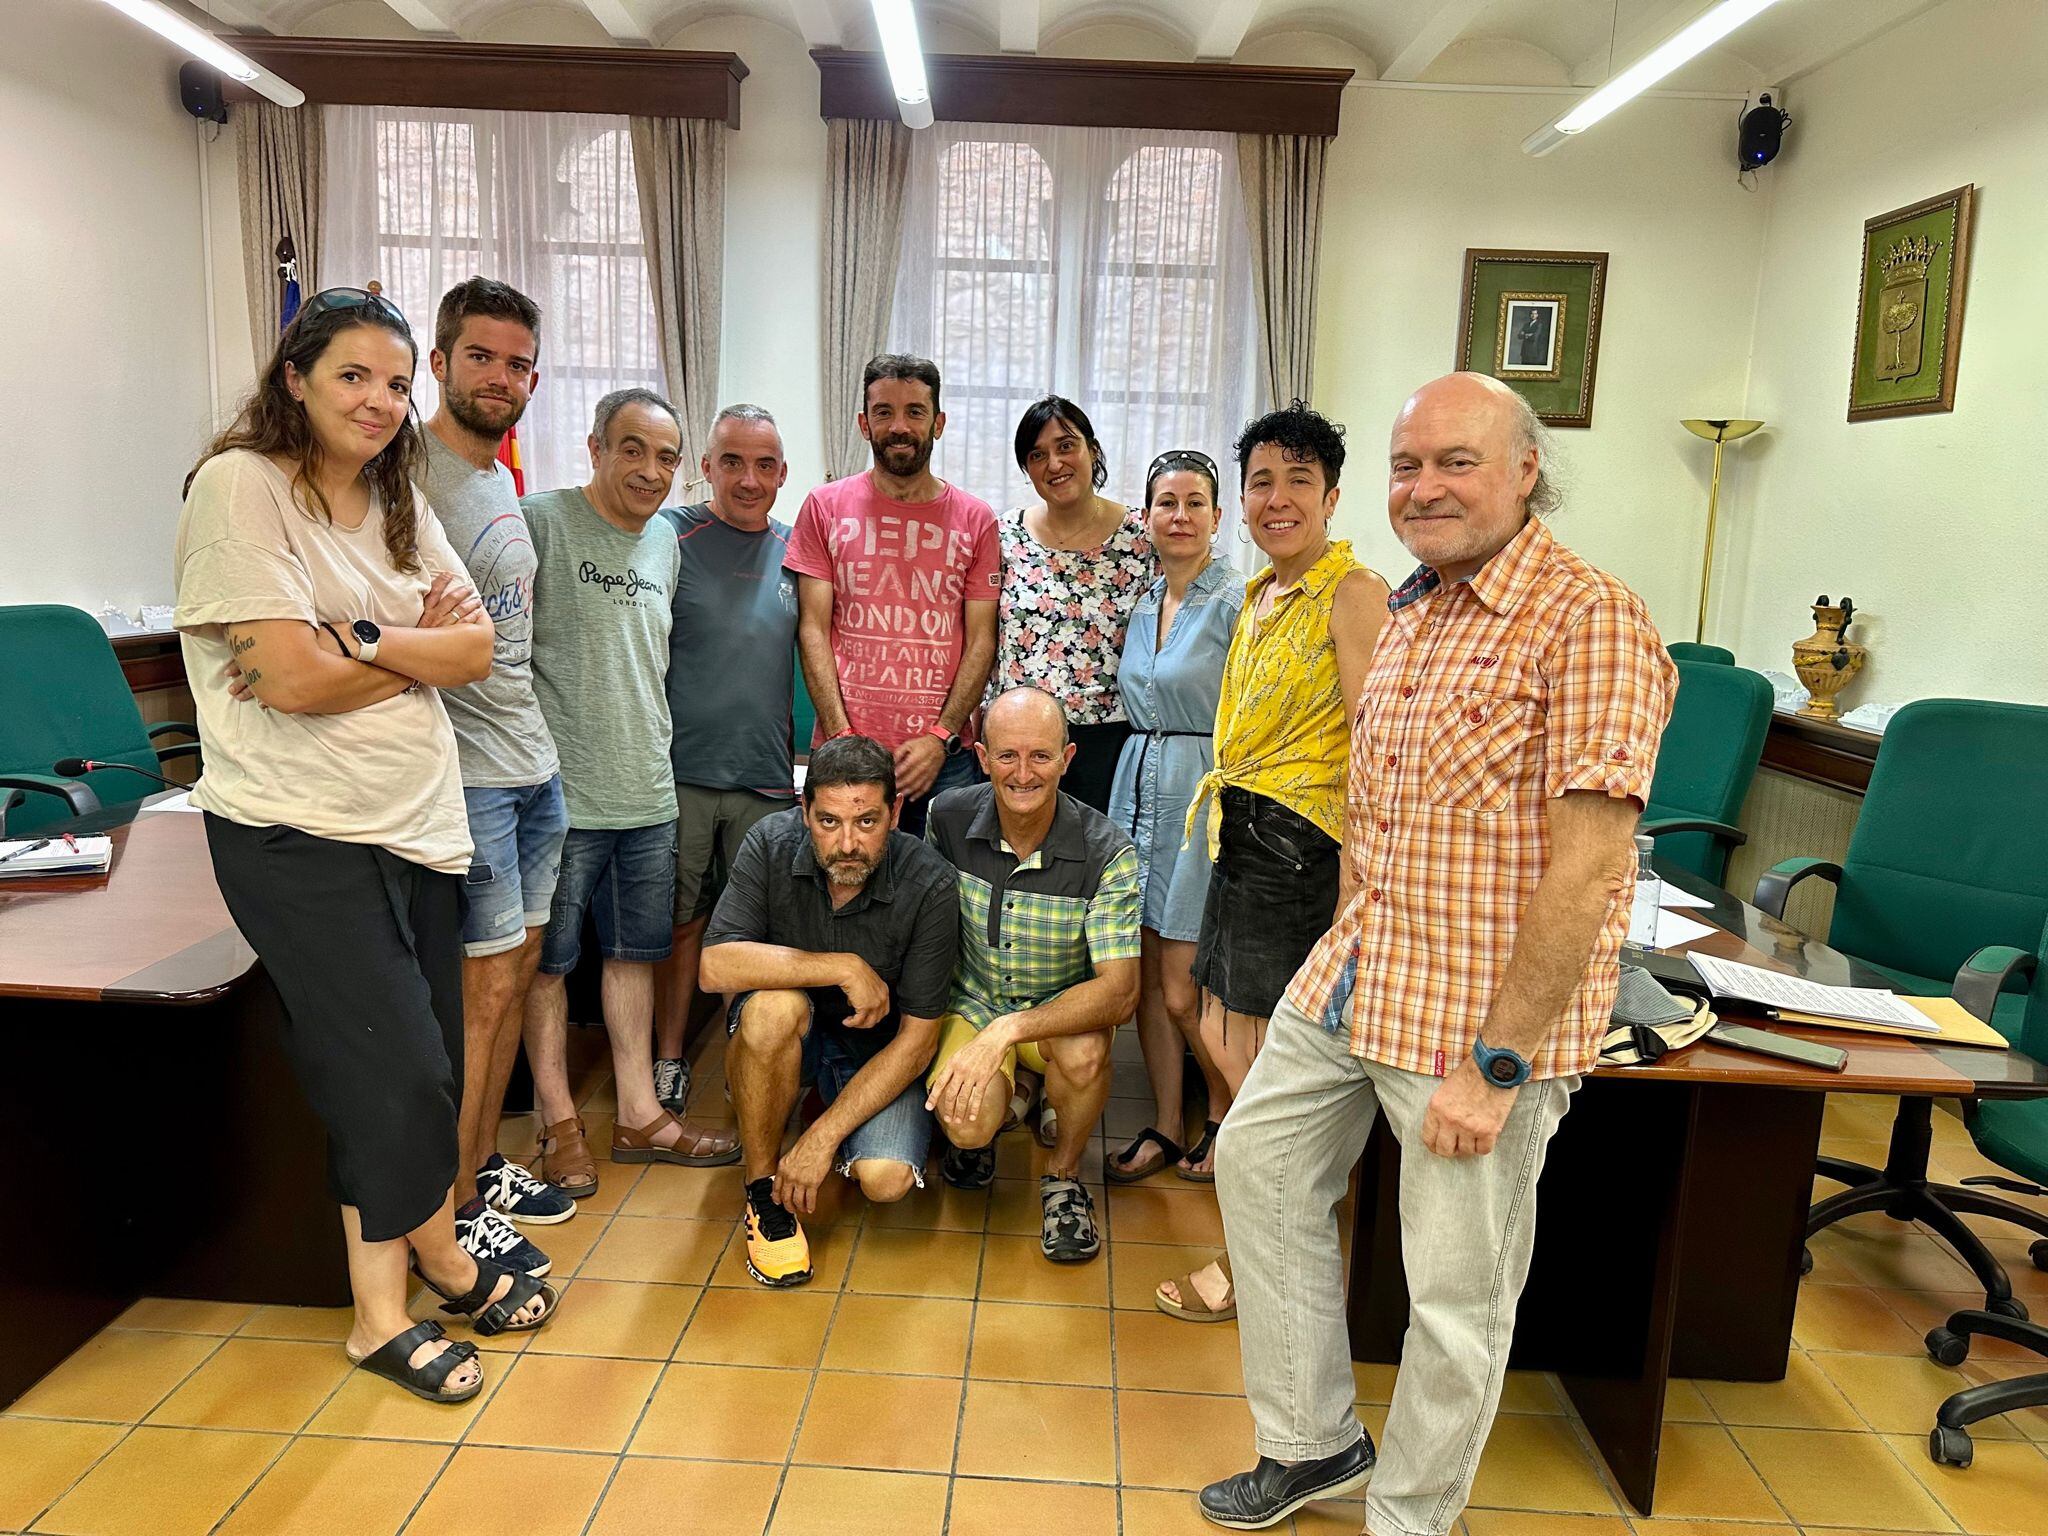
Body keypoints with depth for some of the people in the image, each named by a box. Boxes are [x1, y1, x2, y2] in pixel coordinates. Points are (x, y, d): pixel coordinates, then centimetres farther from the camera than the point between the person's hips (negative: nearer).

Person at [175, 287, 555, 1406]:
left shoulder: (395, 500, 12)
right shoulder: (240, 486, -10)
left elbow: (475, 650, 2)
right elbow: (294, 682, -18)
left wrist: (361, 640, -14)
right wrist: (419, 652, -4)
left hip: (414, 818, 7)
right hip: (296, 831, -7)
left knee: (416, 1071, 11)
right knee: (400, 1071, -3)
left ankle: (386, 1308, 28)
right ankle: (442, 1262, 21)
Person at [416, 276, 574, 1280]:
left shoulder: (503, 481, 16)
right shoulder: (411, 474, -13)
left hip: (534, 766, 9)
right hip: (468, 775, -9)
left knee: (517, 970, 15)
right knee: (484, 987, -3)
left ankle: (486, 1167, 30)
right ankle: (456, 1212, 11)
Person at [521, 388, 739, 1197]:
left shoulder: (665, 541, 12)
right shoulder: (541, 521, -10)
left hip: (647, 792, 7)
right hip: (561, 791, -6)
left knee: (634, 951, 14)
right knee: (549, 958, 6)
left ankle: (639, 1114, 26)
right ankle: (558, 1121, 21)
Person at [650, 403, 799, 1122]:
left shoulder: (795, 550, 9)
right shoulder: (669, 537, -1)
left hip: (768, 775, 3)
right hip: (682, 769, -2)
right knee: (682, 920, 8)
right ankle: (668, 1060, 22)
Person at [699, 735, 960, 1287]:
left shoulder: (930, 886, -21)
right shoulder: (771, 845, -18)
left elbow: (918, 1037, -18)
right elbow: (717, 965, -27)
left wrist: (822, 1137, -23)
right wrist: (845, 968, -30)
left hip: (878, 1049, 0)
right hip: (788, 1036, 0)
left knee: (886, 1179, -25)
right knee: (775, 1006, -35)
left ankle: (833, 1124, 13)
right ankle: (764, 1186, -12)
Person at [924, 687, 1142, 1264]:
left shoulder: (1107, 853, -22)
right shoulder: (949, 818, -14)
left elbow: (1120, 991, -28)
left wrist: (1008, 1029, -40)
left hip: (1062, 1009, -1)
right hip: (968, 1003, 1)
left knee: (1084, 1051, -36)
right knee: (968, 1125, -27)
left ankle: (1062, 1174, -3)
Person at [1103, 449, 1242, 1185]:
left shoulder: (1236, 602, -10)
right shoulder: (1143, 605, 11)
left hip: (1200, 793, -7)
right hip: (1138, 785, 7)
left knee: (1182, 990, -3)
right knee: (1145, 976, 11)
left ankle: (1226, 1118, 22)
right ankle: (1164, 1126, 25)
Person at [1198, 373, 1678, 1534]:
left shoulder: (1591, 622, -16)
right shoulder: (1414, 610, 11)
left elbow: (1585, 869, -22)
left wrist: (1496, 1063, -21)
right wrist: (1355, 948, 14)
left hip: (1487, 1014, -9)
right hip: (1356, 976, 9)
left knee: (1457, 1295, 5)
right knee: (1258, 1159, 17)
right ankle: (1315, 1443, 36)